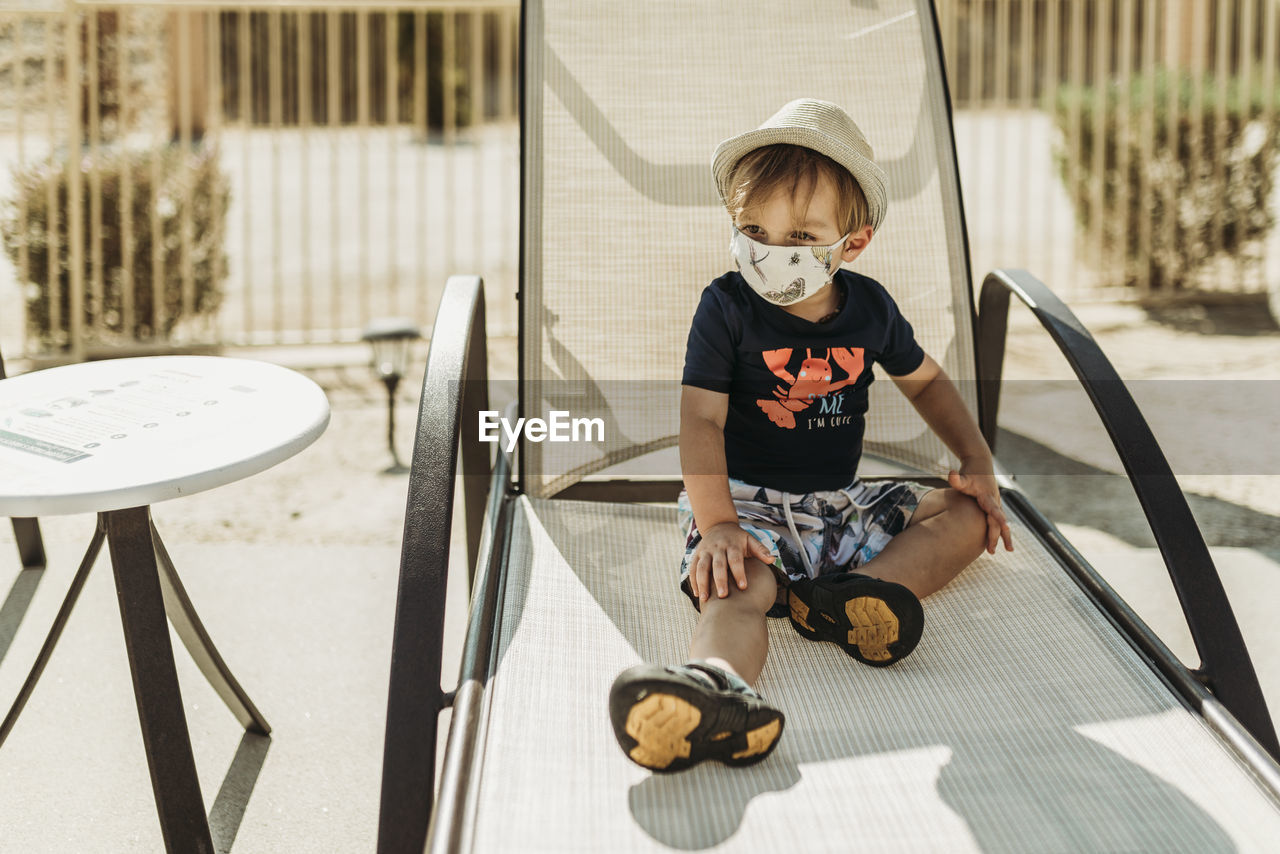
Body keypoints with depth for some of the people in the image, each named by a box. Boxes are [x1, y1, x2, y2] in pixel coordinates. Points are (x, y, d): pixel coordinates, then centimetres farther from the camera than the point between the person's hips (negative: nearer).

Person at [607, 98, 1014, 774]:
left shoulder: (870, 310, 4)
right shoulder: (726, 307, -9)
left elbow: (925, 382, 22)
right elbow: (701, 420, -15)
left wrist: (977, 461, 8)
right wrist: (717, 523, -29)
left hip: (840, 503, 6)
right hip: (746, 500, -6)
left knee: (967, 512, -4)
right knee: (737, 588, -35)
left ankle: (844, 598, -32)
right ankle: (716, 690, -71)